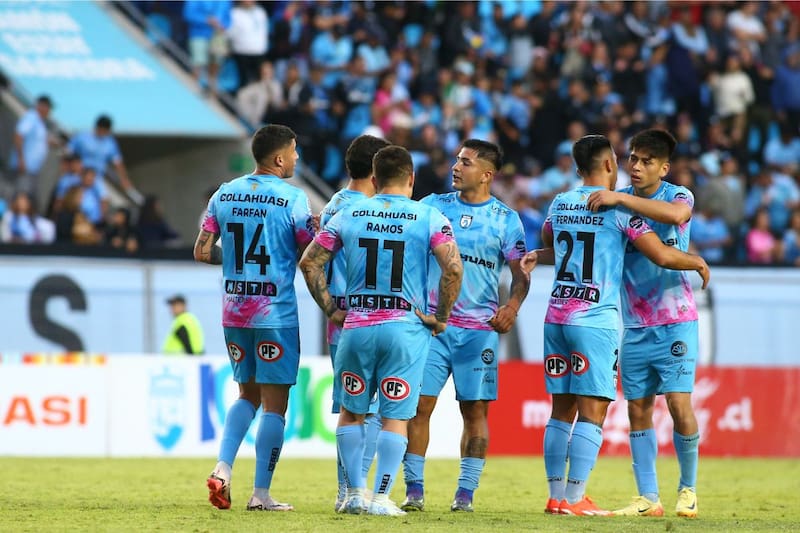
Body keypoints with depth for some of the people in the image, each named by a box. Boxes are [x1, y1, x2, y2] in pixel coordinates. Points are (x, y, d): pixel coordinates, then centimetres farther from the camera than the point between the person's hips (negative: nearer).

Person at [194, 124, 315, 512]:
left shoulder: (224, 194, 6)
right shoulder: (292, 199, -10)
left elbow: (202, 252, 7)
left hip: (233, 311, 5)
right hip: (276, 314, -5)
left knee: (248, 394, 20)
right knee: (274, 403, 2)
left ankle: (223, 468, 2)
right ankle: (261, 494, 1)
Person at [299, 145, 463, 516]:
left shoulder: (348, 216, 6)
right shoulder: (429, 218, -2)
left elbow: (309, 262, 6)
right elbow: (453, 268, -14)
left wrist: (330, 309, 11)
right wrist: (441, 317, -3)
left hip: (356, 328, 2)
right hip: (405, 329, -2)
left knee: (351, 412, 16)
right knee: (395, 417, 3)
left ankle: (354, 493, 14)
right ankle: (381, 497, -1)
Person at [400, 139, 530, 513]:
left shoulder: (506, 219, 3)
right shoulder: (434, 205, 7)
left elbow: (520, 274, 2)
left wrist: (512, 306, -16)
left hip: (479, 328, -1)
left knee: (475, 410, 0)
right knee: (419, 404, -4)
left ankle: (466, 493, 5)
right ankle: (414, 489, 1)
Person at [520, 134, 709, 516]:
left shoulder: (559, 204, 11)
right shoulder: (619, 209, -7)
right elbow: (662, 256, -10)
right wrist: (697, 262, 7)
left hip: (556, 316, 6)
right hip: (595, 321, -6)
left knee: (562, 410, 11)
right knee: (592, 411, -5)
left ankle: (556, 496, 11)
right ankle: (574, 499, -10)